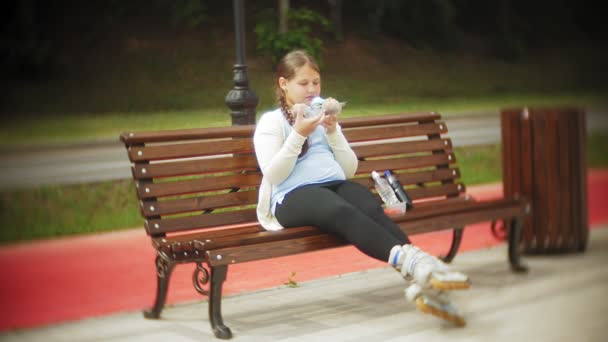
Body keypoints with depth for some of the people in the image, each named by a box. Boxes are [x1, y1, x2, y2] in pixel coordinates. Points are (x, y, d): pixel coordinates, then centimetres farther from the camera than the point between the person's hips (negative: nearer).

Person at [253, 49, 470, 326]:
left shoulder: (324, 117, 27)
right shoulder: (271, 121, 12)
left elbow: (349, 169, 18)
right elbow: (273, 174, -3)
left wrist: (333, 132, 4)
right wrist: (299, 135, -10)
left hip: (336, 186, 4)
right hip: (294, 196, -4)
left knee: (372, 210, -33)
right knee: (345, 213, -39)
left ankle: (422, 282, -51)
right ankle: (409, 261, -60)